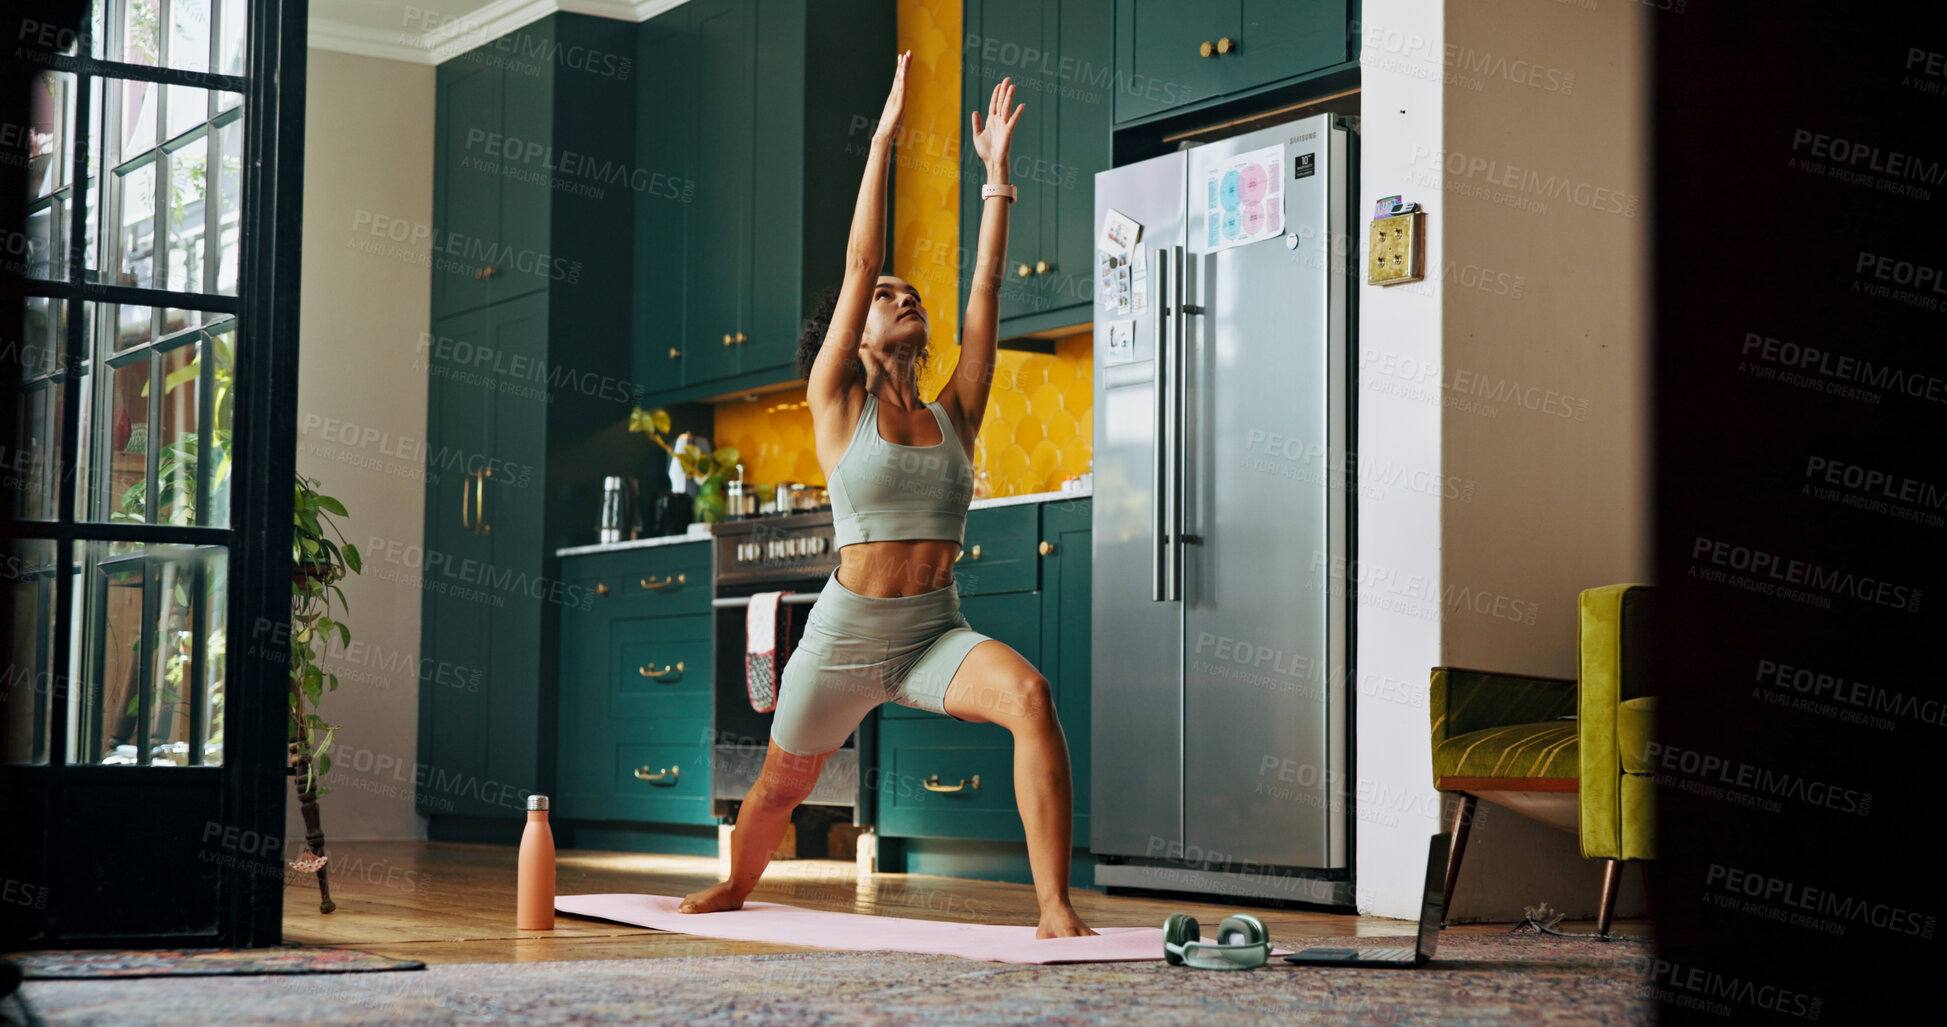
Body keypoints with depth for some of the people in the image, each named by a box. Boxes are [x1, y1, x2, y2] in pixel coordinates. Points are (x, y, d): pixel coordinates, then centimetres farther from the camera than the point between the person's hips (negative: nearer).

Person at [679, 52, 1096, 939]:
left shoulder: (952, 417, 9)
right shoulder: (836, 408, 0)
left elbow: (985, 290, 6)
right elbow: (859, 262, -5)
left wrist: (996, 176, 5)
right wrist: (883, 141, -5)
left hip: (935, 633, 1)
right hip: (845, 632, -1)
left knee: (1030, 696, -30)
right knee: (780, 787, 16)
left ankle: (1056, 908, -29)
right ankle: (733, 887, 51)